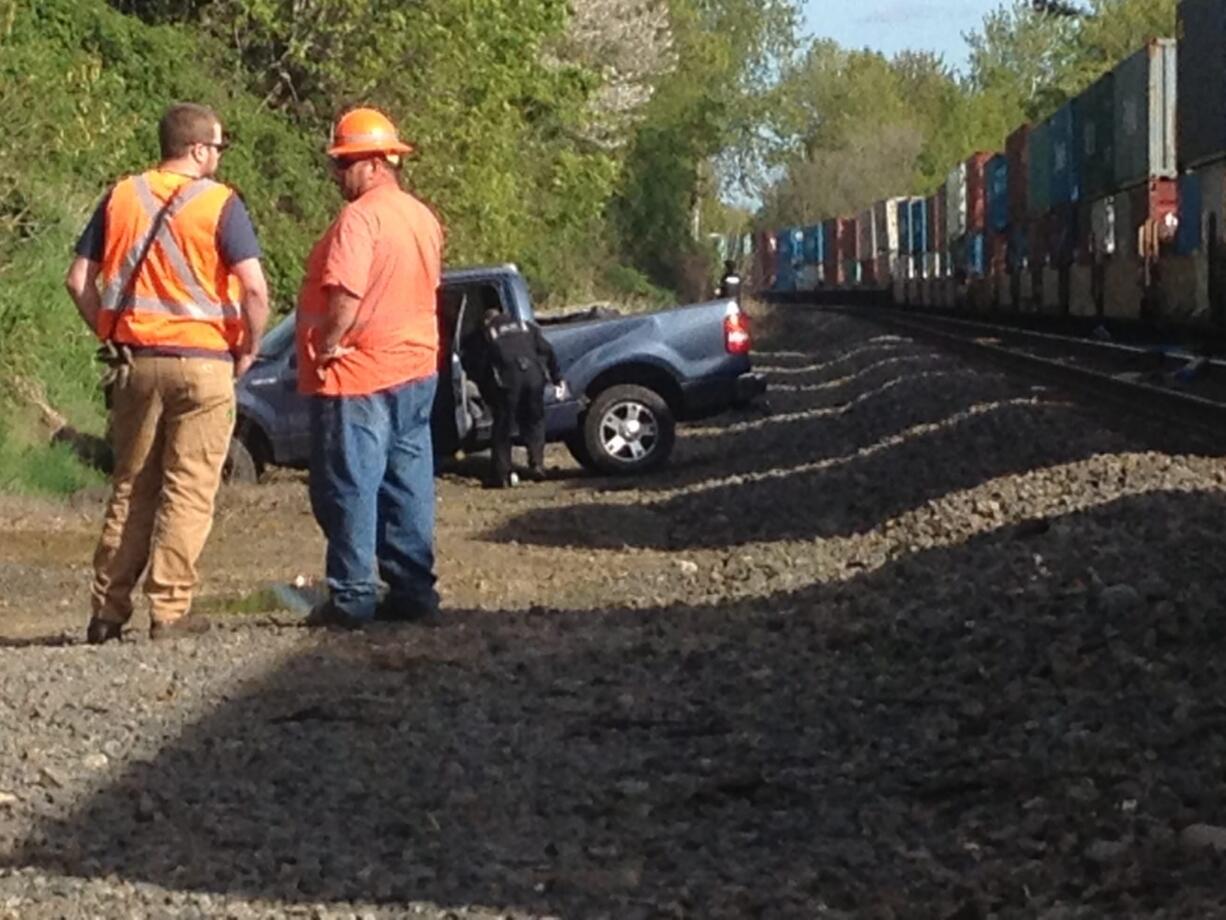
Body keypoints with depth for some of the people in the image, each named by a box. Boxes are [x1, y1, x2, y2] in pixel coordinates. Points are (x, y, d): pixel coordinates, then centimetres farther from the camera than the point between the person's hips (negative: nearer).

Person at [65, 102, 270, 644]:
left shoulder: (122, 198, 6)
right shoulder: (218, 204, -8)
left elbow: (79, 281, 5)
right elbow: (255, 289, -16)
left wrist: (111, 336, 13)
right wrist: (248, 349, -2)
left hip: (136, 361, 4)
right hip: (202, 362, -4)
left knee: (130, 487, 14)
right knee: (188, 492, 2)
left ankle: (108, 610, 15)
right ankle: (169, 612, 1)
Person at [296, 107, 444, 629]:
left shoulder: (361, 218, -16)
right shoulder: (422, 218, 13)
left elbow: (345, 295, -25)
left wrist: (324, 347, -13)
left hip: (359, 374, -9)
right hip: (416, 367, 9)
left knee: (349, 487, -4)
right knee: (408, 483, 10)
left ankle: (352, 597, -3)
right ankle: (413, 591, 13)